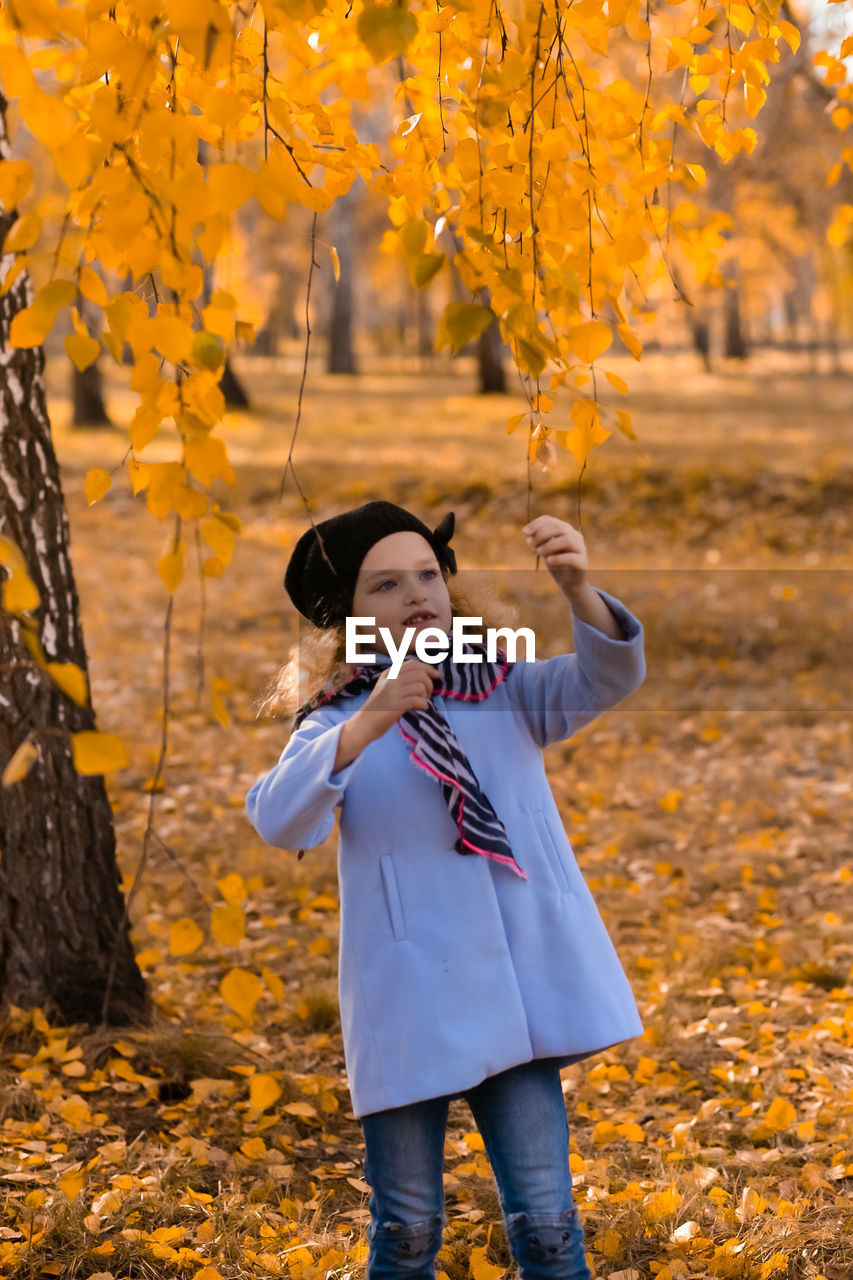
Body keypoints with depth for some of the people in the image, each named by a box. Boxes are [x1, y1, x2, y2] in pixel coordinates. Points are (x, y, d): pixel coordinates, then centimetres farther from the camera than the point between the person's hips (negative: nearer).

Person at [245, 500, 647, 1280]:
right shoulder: (336, 724, 3)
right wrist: (364, 728, -31)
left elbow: (609, 678, -9)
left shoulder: (507, 691, 8)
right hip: (406, 1003, -1)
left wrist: (578, 588, -29)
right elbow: (280, 822, -16)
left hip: (516, 988, 1)